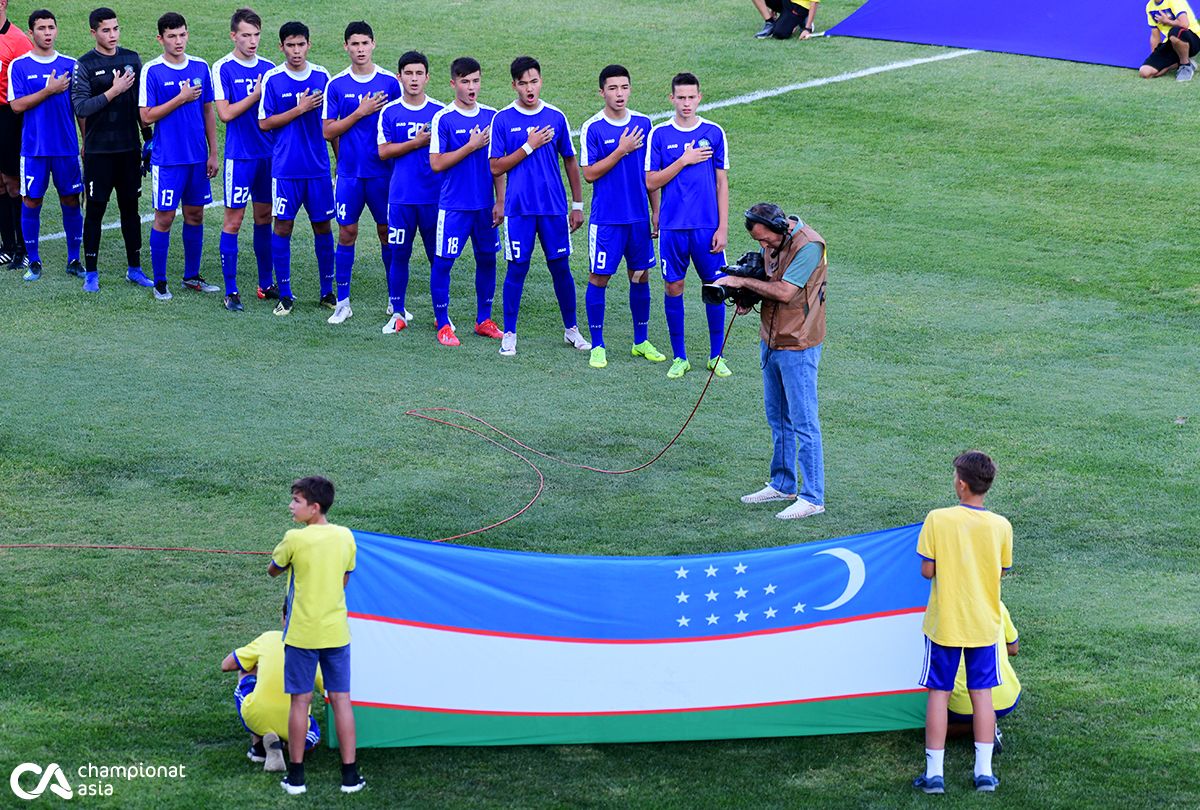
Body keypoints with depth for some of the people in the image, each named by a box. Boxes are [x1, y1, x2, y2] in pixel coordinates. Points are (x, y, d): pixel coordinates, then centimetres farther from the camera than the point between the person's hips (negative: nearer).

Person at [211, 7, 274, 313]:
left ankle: (266, 284, 21)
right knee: (233, 220, -3)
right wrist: (256, 95, -14)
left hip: (269, 154, 5)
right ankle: (231, 290, 1)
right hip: (239, 156, -5)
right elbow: (225, 113, -13)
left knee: (264, 217, 12)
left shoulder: (268, 68, 9)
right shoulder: (222, 68, -6)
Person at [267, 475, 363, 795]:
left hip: (301, 634, -4)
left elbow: (273, 570, 2)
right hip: (337, 633, 4)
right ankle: (350, 774, 8)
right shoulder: (345, 537, 0)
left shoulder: (295, 539, -15)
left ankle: (295, 775, 10)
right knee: (341, 699, 7)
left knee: (300, 700, 4)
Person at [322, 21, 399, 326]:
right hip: (349, 173, 0)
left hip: (383, 172, 0)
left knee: (388, 232, 6)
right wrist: (360, 112, -12)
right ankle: (342, 302, 11)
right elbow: (328, 131, -2)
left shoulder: (390, 83, -1)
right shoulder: (336, 85, 0)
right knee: (346, 234, 3)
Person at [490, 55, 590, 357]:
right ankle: (509, 334, 11)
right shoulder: (503, 120, -2)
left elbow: (570, 162, 11)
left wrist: (578, 205, 11)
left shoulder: (556, 117, 4)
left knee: (561, 267, 8)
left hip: (555, 207, 2)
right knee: (517, 268, 1)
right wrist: (529, 146, -13)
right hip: (519, 208, -2)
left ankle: (571, 329, 22)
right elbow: (496, 167, -5)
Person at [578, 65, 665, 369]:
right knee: (599, 278, 0)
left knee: (640, 276, 11)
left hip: (639, 217, 4)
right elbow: (590, 173, -11)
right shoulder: (592, 128, -7)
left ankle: (642, 341, 23)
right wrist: (622, 150, -17)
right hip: (606, 218, -4)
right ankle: (597, 346, 10)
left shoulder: (643, 124, 5)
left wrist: (656, 212, 10)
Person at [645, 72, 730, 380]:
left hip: (707, 227, 0)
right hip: (672, 226, 0)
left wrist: (723, 228, -2)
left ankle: (716, 355, 16)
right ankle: (679, 357, 16)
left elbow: (722, 183, 4)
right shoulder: (660, 134, 1)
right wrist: (684, 161, -13)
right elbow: (651, 182, -3)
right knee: (674, 288, 4)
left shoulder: (714, 133, 2)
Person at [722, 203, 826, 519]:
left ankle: (812, 498, -2)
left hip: (798, 347, -9)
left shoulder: (808, 246, -20)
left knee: (803, 422, -6)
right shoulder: (772, 242, 6)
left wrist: (743, 282, -15)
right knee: (777, 418, 18)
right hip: (771, 340, 9)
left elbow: (784, 292, -24)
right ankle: (782, 485, 30)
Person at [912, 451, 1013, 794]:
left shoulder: (937, 520, -15)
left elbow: (927, 571, -13)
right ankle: (984, 771, 12)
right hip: (985, 624, 2)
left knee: (938, 693, 6)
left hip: (944, 621, -2)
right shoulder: (1001, 526, -8)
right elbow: (1002, 571, 3)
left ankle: (934, 772, 7)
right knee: (982, 693, 12)